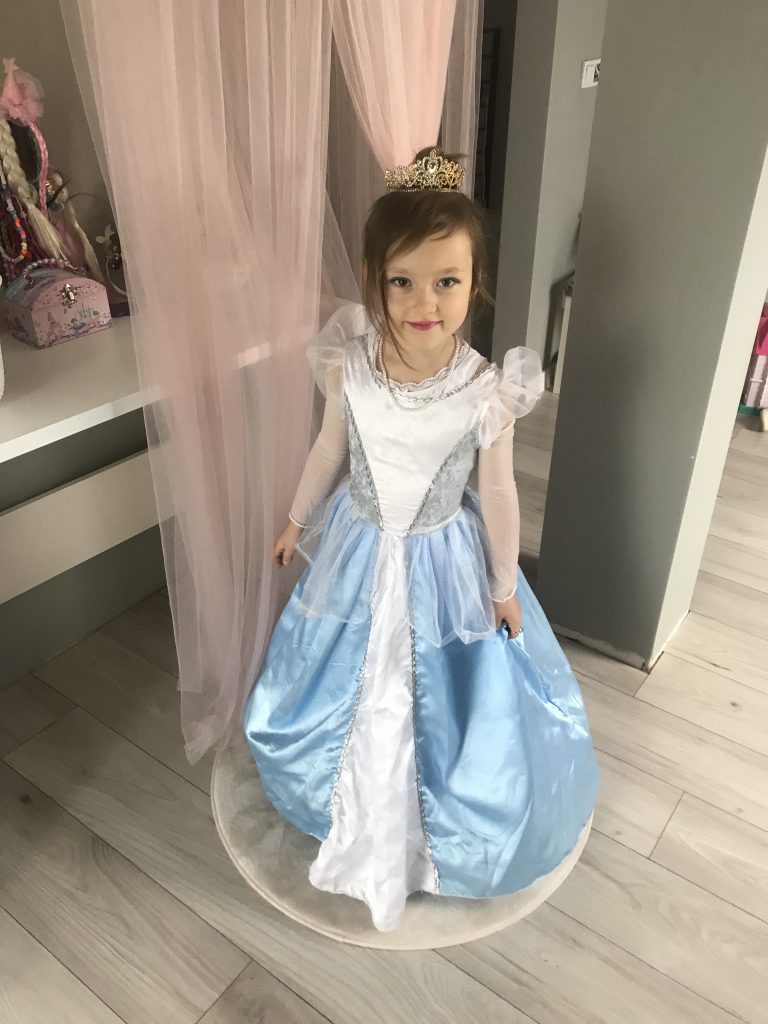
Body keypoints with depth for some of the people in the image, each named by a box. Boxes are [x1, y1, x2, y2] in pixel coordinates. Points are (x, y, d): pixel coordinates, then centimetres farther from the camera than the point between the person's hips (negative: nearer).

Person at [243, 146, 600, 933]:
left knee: (445, 700, 18)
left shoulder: (487, 391, -24)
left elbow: (497, 493, -11)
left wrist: (505, 587, -1)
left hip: (444, 561, -2)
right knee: (349, 693, 23)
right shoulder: (348, 369, -18)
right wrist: (298, 521, 12)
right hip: (359, 550, 3)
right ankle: (358, 804, 56)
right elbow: (329, 450, -1)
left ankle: (439, 820, 51)